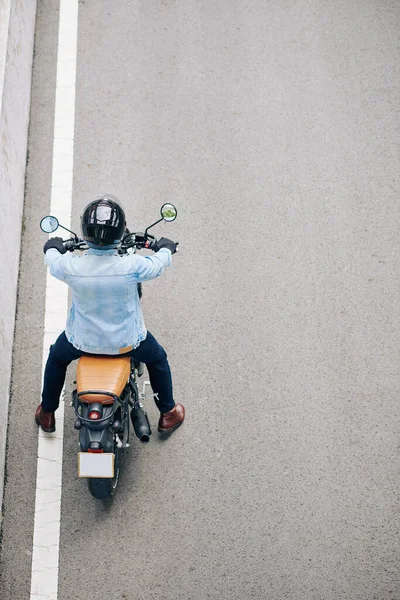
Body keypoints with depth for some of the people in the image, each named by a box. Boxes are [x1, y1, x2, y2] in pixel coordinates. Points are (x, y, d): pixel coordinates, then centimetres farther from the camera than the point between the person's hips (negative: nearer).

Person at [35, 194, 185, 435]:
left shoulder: (70, 266, -27)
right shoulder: (133, 266, -30)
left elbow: (53, 262, -1)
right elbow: (158, 264, -7)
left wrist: (52, 247, 24)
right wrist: (165, 248, 17)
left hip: (82, 340, 1)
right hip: (126, 341, -1)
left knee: (56, 358, 34)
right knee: (157, 359, 31)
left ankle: (47, 414, 48)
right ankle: (168, 414, 43)